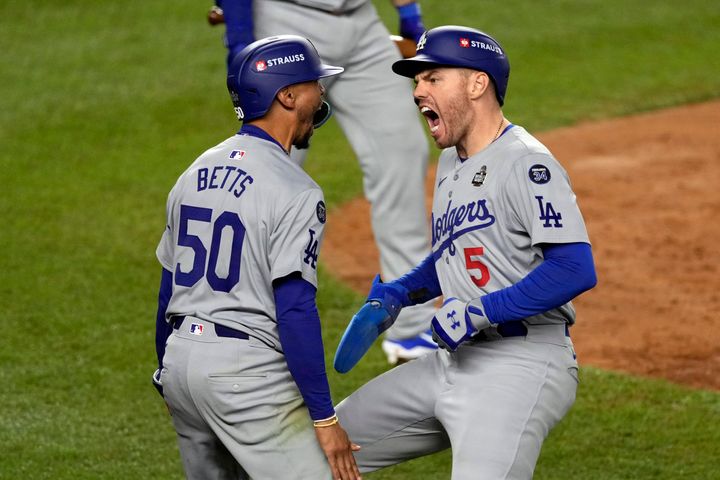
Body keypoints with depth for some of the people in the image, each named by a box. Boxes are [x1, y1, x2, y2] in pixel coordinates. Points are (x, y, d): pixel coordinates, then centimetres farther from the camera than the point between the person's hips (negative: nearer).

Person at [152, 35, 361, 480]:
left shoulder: (195, 173, 12)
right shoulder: (294, 191, -13)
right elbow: (295, 310, -18)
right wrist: (324, 418, -16)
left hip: (180, 359, 8)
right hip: (245, 373, -8)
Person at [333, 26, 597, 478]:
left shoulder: (526, 162, -14)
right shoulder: (451, 161, 16)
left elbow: (577, 268, -24)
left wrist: (480, 312, -24)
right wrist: (398, 293, 14)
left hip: (519, 369, -10)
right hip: (452, 360, 10)